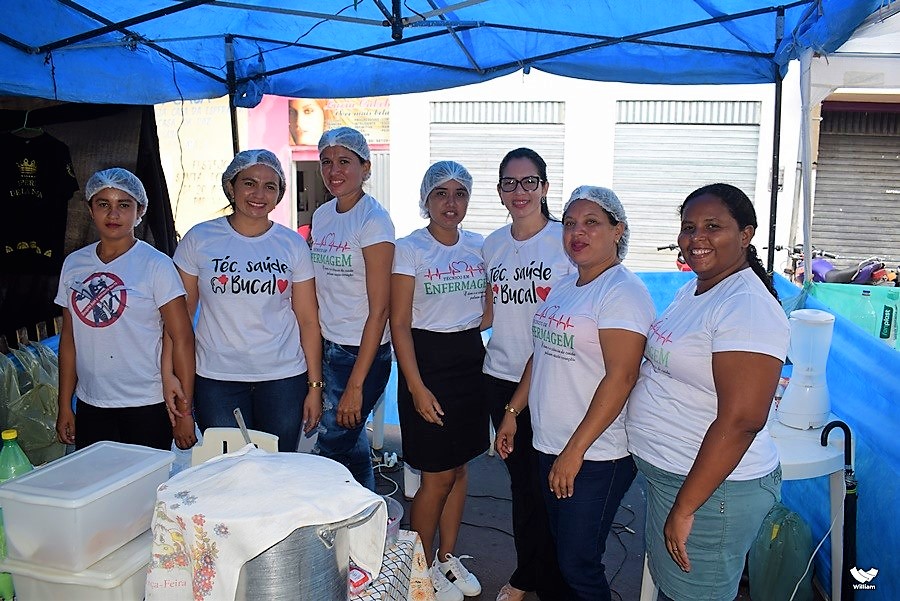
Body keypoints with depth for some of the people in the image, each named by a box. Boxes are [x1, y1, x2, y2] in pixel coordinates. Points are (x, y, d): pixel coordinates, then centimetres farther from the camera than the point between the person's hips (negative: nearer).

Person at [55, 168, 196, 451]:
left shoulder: (156, 265, -9)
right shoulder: (74, 264, 6)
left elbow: (182, 339, -11)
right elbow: (69, 338, 11)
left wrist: (184, 410, -14)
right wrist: (64, 406, 10)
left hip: (147, 406, -4)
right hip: (90, 405, 4)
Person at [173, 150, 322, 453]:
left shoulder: (293, 245, 1)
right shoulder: (199, 239, -1)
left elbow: (309, 321, 2)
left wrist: (315, 386, 0)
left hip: (284, 378, 1)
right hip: (217, 380, 0)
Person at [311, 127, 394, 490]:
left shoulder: (374, 221, -14)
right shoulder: (321, 216, 8)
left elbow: (379, 310, -17)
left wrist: (356, 385, -18)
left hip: (363, 352, -7)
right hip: (328, 349, 7)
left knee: (329, 453, -1)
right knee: (352, 446, 17)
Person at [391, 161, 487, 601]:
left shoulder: (479, 246, 6)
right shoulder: (410, 249, -8)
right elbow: (399, 324, -10)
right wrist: (416, 387, -15)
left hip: (471, 359, 5)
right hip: (428, 359, -5)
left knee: (459, 468, 15)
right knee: (437, 476, 3)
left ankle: (448, 557, 34)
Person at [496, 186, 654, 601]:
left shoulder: (623, 291, -15)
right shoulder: (564, 287, 12)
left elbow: (621, 376, -22)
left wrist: (575, 450, -22)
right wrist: (512, 411, 15)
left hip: (596, 456, -8)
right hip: (550, 445, 8)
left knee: (579, 565, 2)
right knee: (561, 555, 20)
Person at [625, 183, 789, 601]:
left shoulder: (748, 307, -23)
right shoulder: (692, 290, 7)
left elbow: (740, 422, -28)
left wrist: (685, 508, -24)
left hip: (711, 486, -9)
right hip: (666, 473, 9)